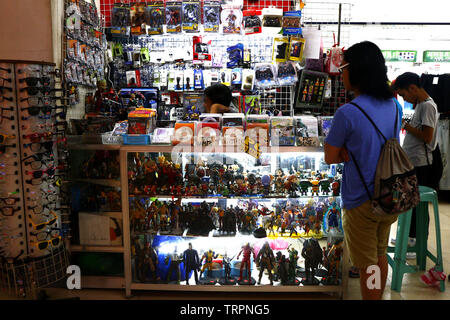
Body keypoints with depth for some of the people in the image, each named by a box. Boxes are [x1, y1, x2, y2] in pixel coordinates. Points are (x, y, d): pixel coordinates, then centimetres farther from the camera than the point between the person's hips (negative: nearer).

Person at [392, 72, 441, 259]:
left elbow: (427, 137, -22)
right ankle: (411, 236, 34)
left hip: (421, 165, -10)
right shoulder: (419, 105, 14)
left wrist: (405, 125, -15)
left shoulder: (427, 106, -16)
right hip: (411, 163, 10)